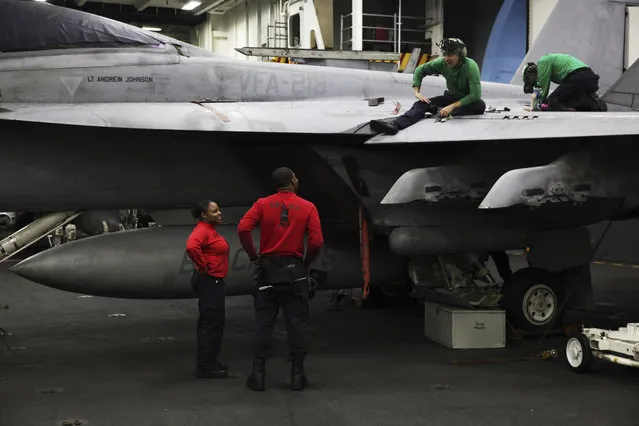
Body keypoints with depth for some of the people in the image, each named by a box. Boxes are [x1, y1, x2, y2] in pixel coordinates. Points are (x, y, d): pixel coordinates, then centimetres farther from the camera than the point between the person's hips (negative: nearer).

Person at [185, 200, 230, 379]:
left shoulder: (209, 230, 15)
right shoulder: (202, 230, -16)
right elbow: (191, 246, -36)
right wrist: (202, 266, -24)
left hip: (213, 281, 11)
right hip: (208, 281, -11)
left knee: (214, 322, 16)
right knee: (211, 322, -7)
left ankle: (208, 362, 24)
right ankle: (205, 367, -2)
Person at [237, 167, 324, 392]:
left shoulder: (263, 204, 0)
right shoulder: (308, 207, -2)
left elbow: (243, 229, -13)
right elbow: (317, 241, -11)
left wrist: (253, 256, -1)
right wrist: (307, 262, 5)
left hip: (267, 268, 1)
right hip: (294, 269, -1)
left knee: (264, 323, 6)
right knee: (296, 323, 6)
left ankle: (258, 374, 7)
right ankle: (297, 374, 8)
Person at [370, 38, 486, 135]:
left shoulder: (470, 66, -29)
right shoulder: (442, 63, -14)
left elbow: (475, 95, -34)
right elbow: (420, 70, 0)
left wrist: (452, 106, -39)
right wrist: (417, 92, -13)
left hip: (468, 100, -3)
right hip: (451, 96, 3)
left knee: (480, 105, -39)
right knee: (422, 104, -22)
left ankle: (441, 111, -36)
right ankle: (395, 124, -47)